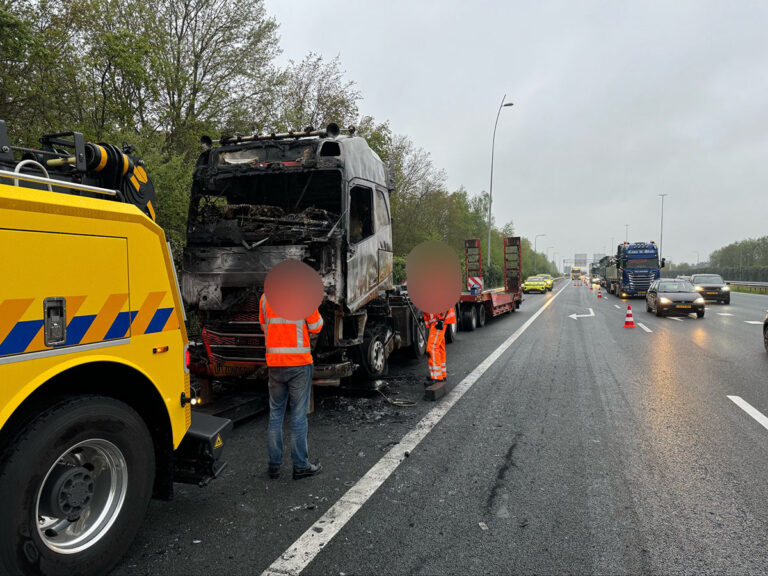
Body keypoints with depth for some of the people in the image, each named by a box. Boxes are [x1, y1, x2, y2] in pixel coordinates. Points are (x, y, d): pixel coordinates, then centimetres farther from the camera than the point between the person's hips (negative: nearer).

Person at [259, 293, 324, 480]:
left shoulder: (266, 297, 4)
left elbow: (264, 327, 15)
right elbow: (316, 327, -2)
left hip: (274, 363, 4)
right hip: (300, 363, -4)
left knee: (275, 414, 14)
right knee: (298, 415, 4)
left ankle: (274, 465, 21)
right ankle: (300, 466, 14)